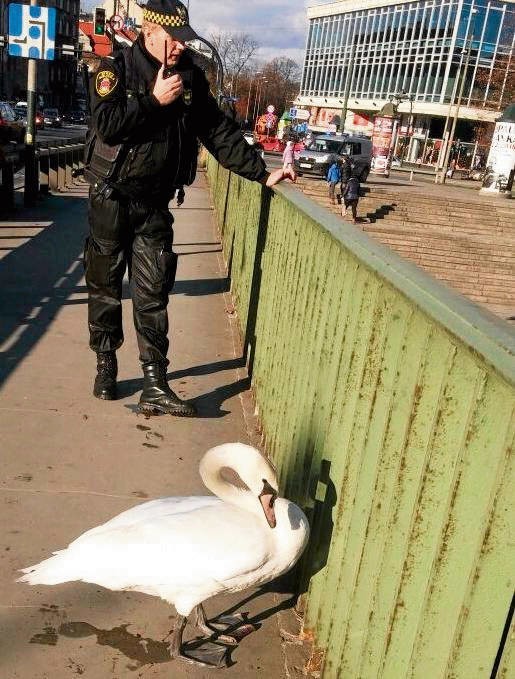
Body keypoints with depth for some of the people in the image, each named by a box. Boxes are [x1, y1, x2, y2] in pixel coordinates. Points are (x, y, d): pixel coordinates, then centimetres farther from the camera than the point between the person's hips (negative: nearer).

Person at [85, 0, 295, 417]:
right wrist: (155, 100, -18)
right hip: (112, 198, -2)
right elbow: (107, 125, -19)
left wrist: (262, 173, 2)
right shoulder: (116, 69, -5)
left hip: (155, 204, 3)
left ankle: (155, 385, 1)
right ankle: (105, 367, 25)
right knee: (105, 286, 7)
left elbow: (219, 131, 7)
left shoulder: (191, 76, 6)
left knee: (153, 293, -1)